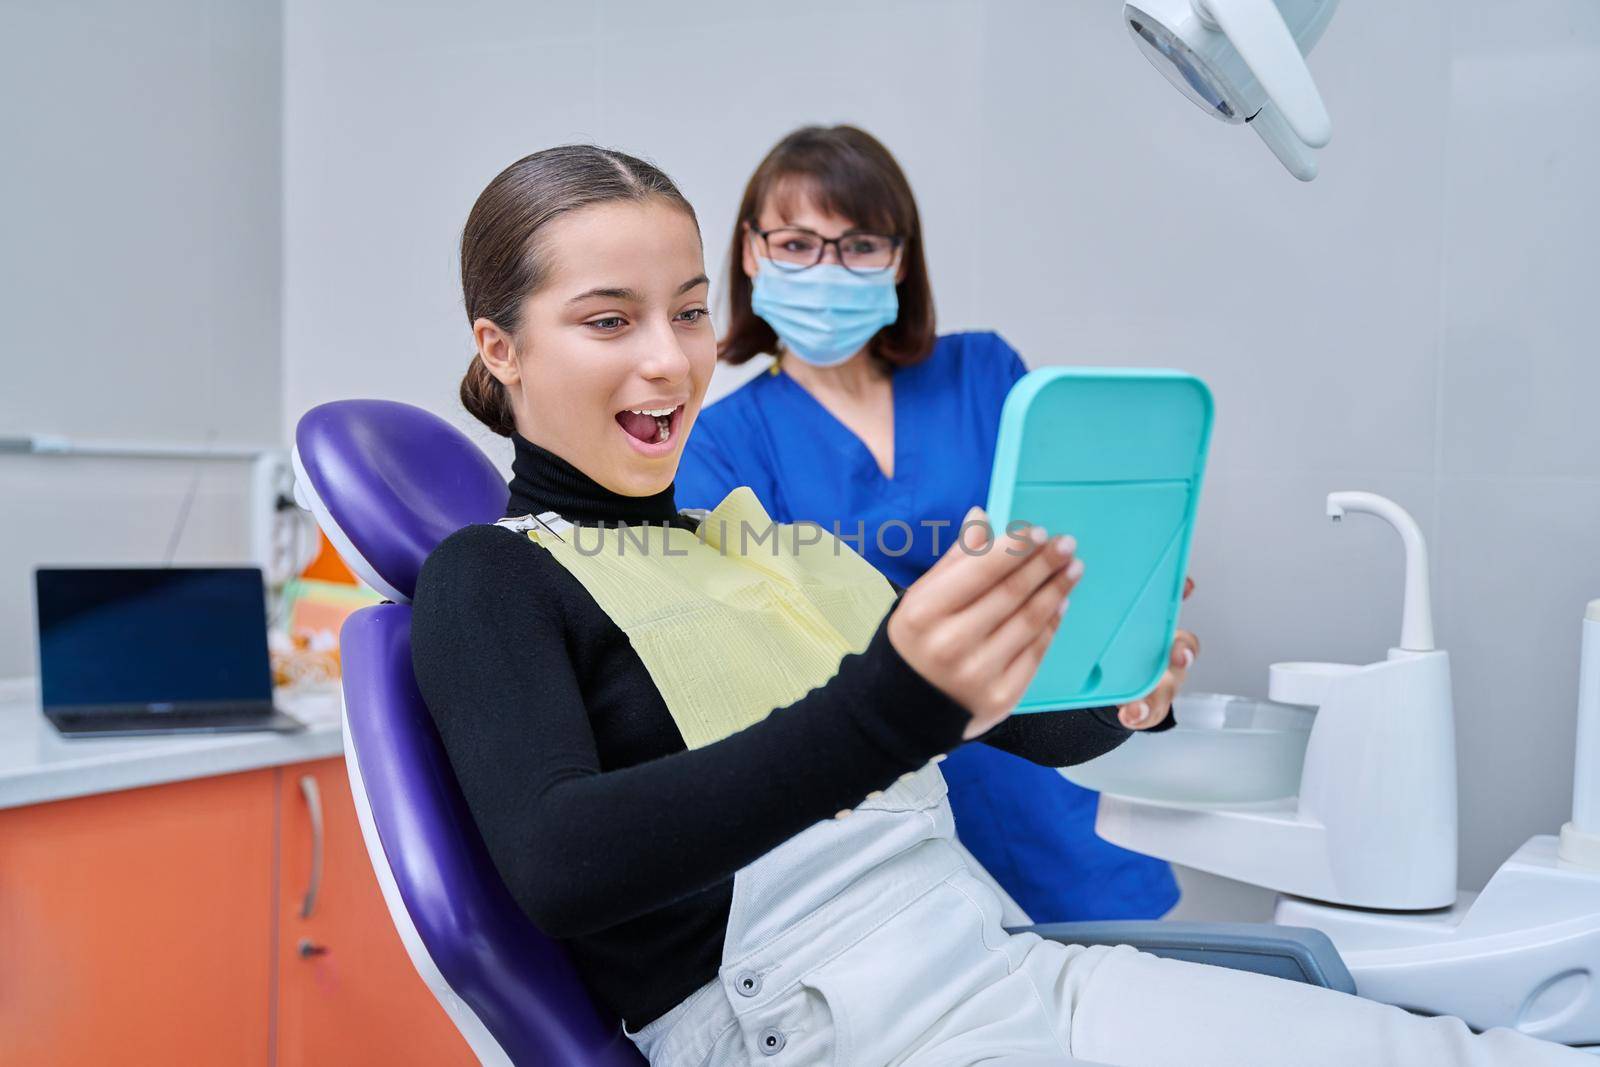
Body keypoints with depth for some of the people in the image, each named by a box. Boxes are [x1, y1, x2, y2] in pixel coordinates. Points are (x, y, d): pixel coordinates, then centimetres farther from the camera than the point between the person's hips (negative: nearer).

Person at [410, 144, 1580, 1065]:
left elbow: (1036, 724, 18)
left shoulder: (776, 534, 17)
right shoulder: (492, 579, 0)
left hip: (1024, 968, 7)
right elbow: (556, 862, -21)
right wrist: (891, 708, -34)